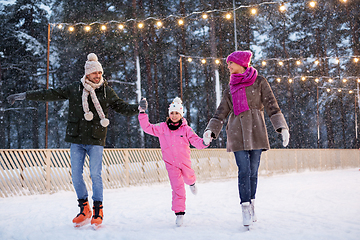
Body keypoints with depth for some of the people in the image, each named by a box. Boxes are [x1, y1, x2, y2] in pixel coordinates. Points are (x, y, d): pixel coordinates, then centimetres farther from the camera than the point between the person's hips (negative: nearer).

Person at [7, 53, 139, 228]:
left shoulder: (107, 92, 4)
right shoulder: (74, 89, 4)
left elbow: (122, 107, 8)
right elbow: (51, 94, 6)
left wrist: (137, 108, -11)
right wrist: (25, 95, 5)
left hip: (96, 141, -2)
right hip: (76, 139, 2)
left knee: (95, 174, -9)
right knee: (76, 174, 2)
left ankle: (98, 210, 5)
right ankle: (84, 209, 16)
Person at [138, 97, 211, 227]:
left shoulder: (186, 129, -5)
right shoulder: (162, 128, -2)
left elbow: (196, 141, -11)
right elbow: (148, 128, -4)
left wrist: (204, 142, -33)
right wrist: (142, 112, -12)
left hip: (184, 161, 1)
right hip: (171, 163, -1)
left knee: (188, 177, 23)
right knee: (177, 187, -10)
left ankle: (192, 183, 64)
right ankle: (179, 212, -5)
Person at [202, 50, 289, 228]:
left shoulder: (259, 82, 8)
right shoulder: (230, 88, 17)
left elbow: (271, 105, 2)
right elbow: (221, 113, 16)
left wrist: (282, 127, -7)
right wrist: (210, 130, 1)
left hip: (256, 131, -1)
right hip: (237, 132, 1)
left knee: (253, 171, 0)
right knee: (244, 171, -9)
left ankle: (251, 206, 11)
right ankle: (245, 209, -8)